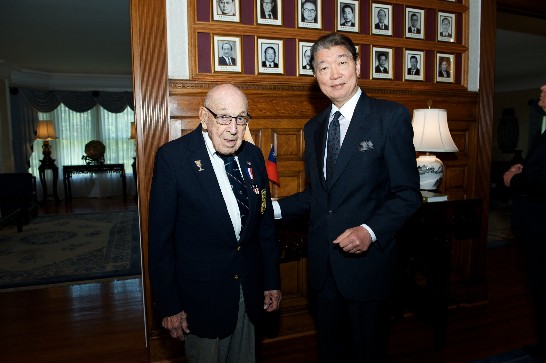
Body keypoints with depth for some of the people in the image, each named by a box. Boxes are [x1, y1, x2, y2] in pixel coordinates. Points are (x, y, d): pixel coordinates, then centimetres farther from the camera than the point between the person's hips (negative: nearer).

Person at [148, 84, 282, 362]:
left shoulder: (253, 155, 1)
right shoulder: (172, 157, -14)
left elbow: (265, 222, 7)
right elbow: (160, 237, -12)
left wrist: (272, 281, 10)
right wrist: (168, 305, -10)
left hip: (249, 292, 5)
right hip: (202, 295, -4)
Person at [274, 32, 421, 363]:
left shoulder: (392, 117, -9)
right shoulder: (314, 128, 9)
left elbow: (408, 193, -11)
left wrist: (370, 231, -25)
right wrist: (273, 208, 4)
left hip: (367, 259, -5)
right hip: (324, 264, 5)